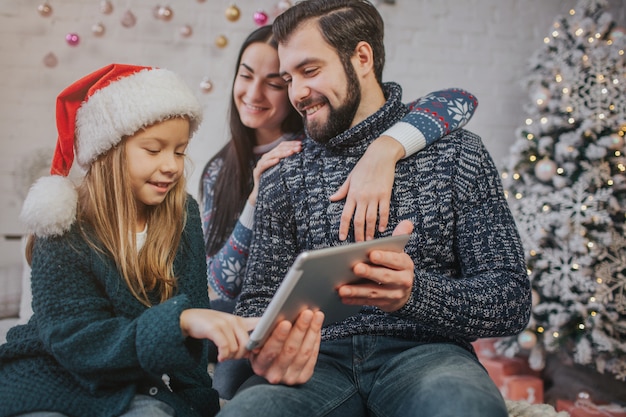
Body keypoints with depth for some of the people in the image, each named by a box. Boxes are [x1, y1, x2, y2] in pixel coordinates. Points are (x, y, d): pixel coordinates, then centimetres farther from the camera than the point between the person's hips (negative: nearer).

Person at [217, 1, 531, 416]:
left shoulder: (456, 153, 2)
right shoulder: (283, 177, 9)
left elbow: (513, 301, -4)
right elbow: (259, 301, 7)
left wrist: (414, 292, -24)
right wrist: (267, 350, -19)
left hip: (423, 350, -1)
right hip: (321, 356, 2)